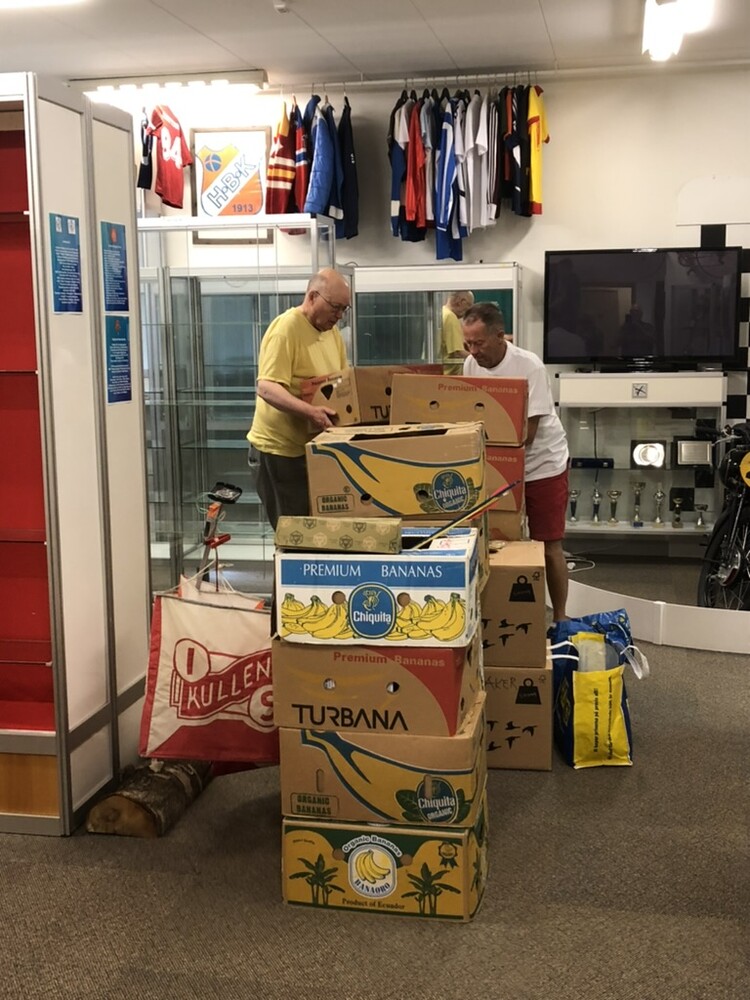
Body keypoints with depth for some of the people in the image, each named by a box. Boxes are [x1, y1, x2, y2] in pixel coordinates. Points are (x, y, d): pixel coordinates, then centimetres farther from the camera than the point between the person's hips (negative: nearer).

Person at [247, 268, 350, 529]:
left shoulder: (331, 330, 9)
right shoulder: (285, 329, -18)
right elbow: (266, 388, -27)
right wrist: (310, 411, -39)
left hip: (313, 444, 8)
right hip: (281, 445, -8)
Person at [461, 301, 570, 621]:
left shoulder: (529, 366, -22)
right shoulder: (471, 365, -6)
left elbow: (527, 433, -23)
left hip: (542, 465, -4)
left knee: (548, 546, 2)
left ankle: (559, 617, 17)